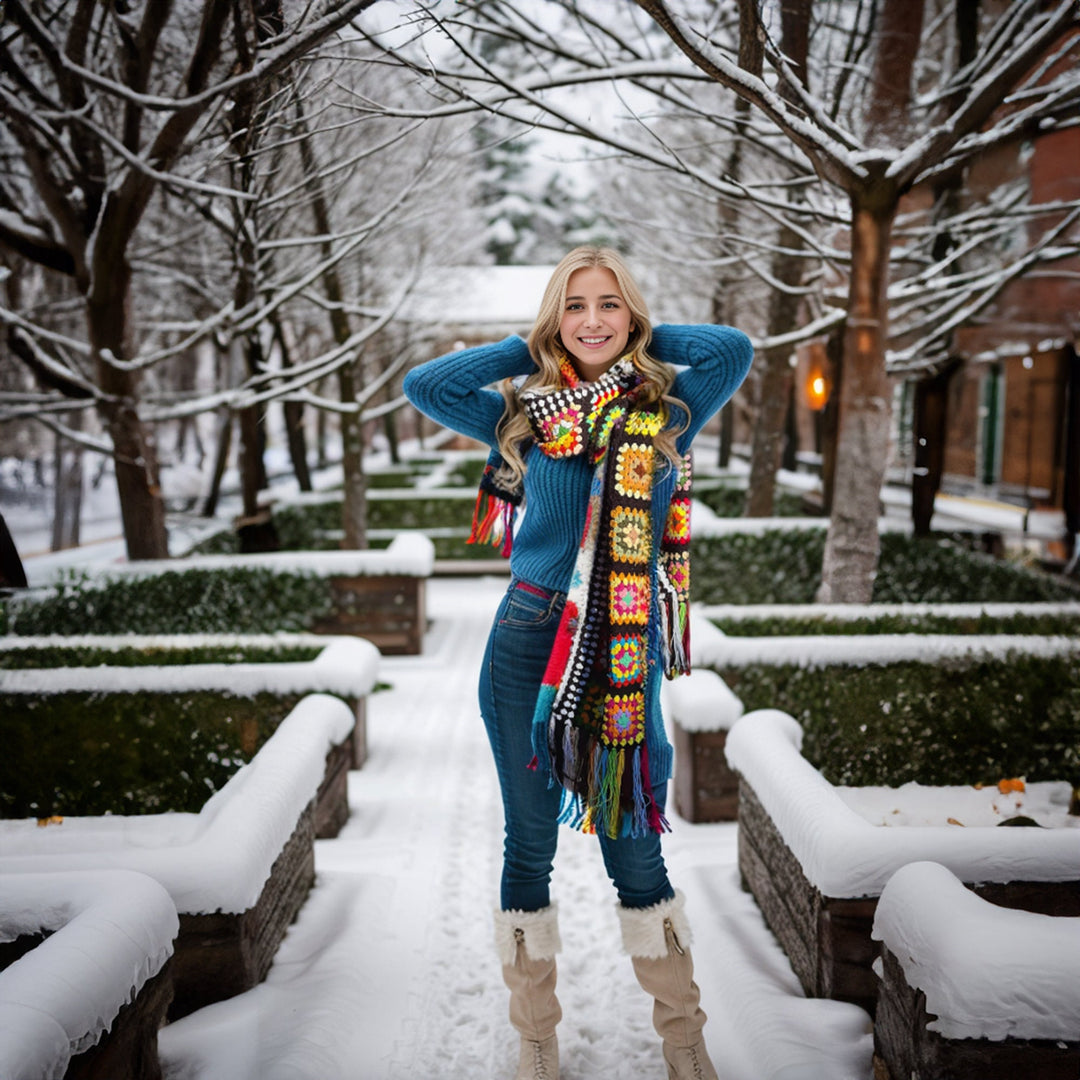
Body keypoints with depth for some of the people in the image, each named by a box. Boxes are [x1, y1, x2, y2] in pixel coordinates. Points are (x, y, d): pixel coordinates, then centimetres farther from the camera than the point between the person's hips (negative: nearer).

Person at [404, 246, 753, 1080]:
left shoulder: (669, 410, 5)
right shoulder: (527, 413, 6)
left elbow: (736, 349, -8)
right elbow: (424, 385, -1)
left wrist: (643, 339, 4)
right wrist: (526, 350, 3)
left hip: (625, 654, -1)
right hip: (528, 645, 1)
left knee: (633, 847, 8)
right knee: (530, 842, 10)